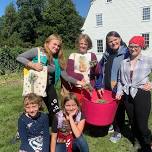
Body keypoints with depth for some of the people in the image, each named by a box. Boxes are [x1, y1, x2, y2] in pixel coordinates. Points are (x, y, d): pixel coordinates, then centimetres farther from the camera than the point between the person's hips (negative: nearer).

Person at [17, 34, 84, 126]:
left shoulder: (58, 60, 0)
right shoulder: (37, 51, -12)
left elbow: (65, 76, -3)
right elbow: (19, 57, -13)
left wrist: (78, 82, -12)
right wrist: (32, 65, -27)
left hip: (49, 87, 4)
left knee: (56, 111, 8)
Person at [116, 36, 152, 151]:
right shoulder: (124, 62, 10)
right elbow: (120, 80, 13)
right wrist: (119, 92, 1)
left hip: (142, 94, -3)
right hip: (127, 95, 4)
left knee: (142, 125, -2)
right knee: (132, 122, 15)